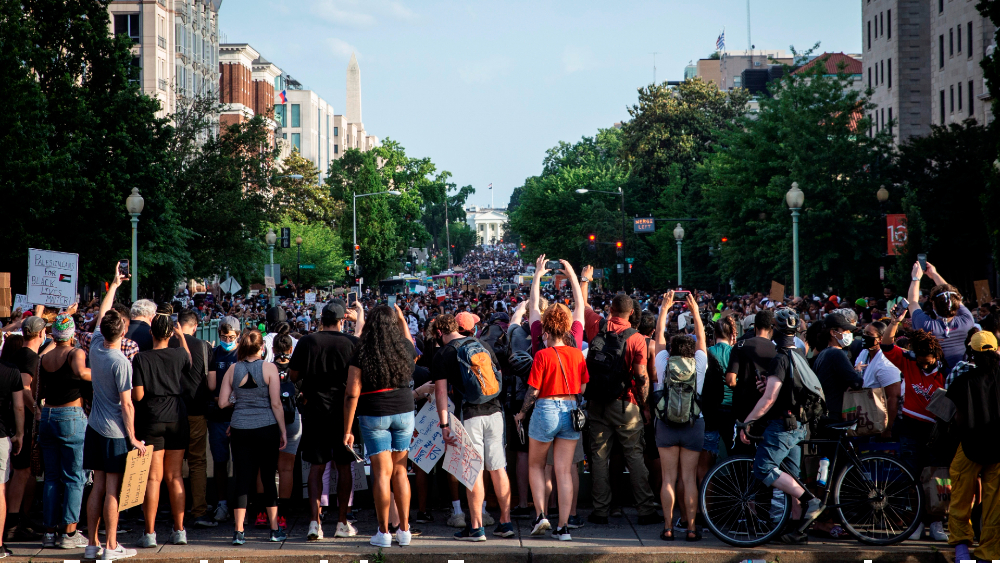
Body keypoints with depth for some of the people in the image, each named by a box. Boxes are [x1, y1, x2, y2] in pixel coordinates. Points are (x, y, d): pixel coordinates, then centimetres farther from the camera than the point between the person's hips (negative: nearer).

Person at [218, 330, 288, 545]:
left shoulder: (233, 370, 1)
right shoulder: (269, 368, -6)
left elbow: (222, 402, 1)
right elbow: (276, 403, -8)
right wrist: (283, 432, -1)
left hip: (240, 430, 2)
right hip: (266, 428, -2)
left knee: (242, 479, 5)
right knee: (268, 478, 8)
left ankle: (239, 531, -1)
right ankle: (275, 530, 14)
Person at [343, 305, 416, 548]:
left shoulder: (362, 355, -10)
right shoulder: (405, 349, -1)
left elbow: (352, 395, -11)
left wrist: (347, 430, -6)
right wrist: (402, 319, 40)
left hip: (374, 416, -3)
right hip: (404, 412, 3)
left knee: (382, 472, 0)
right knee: (400, 471, 11)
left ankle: (383, 533, 3)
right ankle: (404, 530, 12)